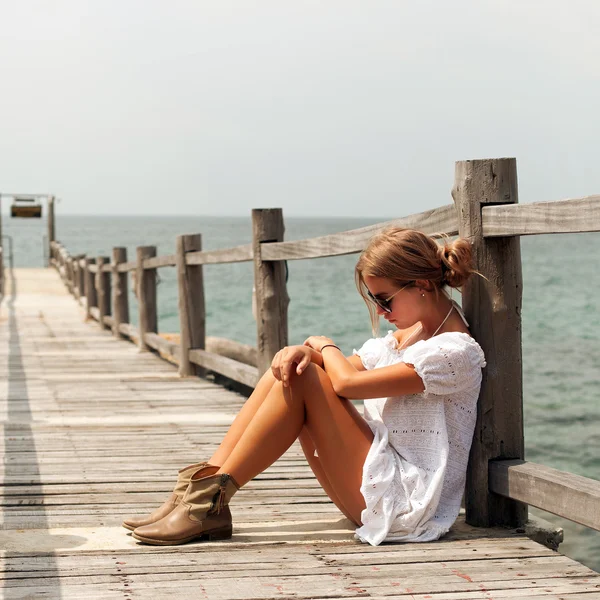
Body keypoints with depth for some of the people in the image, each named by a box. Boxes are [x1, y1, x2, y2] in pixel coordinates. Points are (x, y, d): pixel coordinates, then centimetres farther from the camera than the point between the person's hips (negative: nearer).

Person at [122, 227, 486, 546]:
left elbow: (346, 382, -22)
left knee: (304, 379, -18)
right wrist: (306, 351, -16)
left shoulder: (455, 351, -16)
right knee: (290, 370, -1)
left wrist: (324, 346, -1)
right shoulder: (410, 331, 14)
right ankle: (203, 485, -8)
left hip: (407, 504, -9)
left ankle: (210, 500, -15)